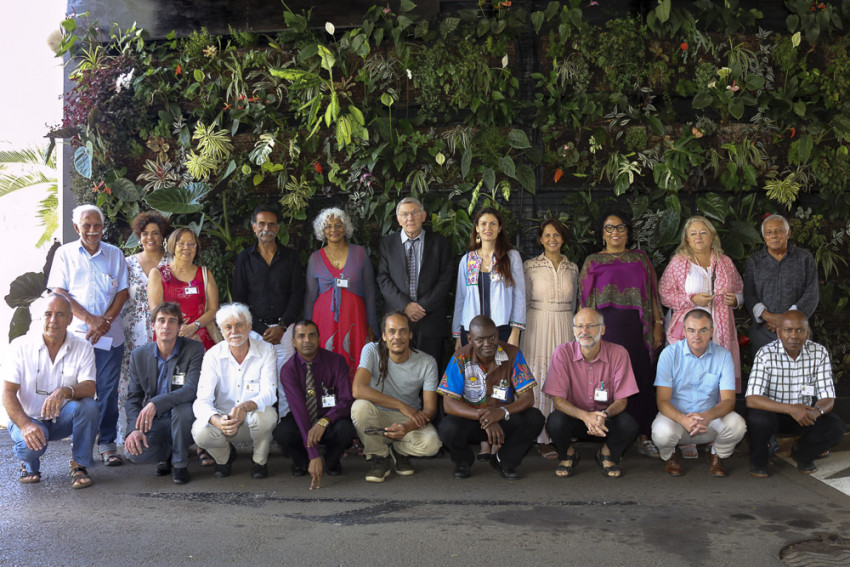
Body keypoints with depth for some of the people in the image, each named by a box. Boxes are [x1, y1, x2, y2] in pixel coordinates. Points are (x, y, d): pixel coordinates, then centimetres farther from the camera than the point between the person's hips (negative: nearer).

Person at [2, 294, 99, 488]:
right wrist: (25, 425, -32)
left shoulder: (82, 347, -7)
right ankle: (30, 465, 6)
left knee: (88, 405, -30)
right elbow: (8, 392, -14)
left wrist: (66, 391, -42)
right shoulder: (20, 346, -10)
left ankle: (79, 465, -11)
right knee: (29, 443, -34)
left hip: (63, 418, 1)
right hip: (28, 417, -1)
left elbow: (89, 388, -18)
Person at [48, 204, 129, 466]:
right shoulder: (65, 253, 6)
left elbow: (122, 292, 6)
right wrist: (91, 319, -11)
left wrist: (105, 321, -9)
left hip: (110, 335, 1)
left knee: (108, 390, 2)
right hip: (76, 334, -1)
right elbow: (59, 293, -1)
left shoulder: (114, 254, 10)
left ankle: (107, 443, 9)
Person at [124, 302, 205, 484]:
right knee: (135, 452, -26)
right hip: (154, 422, 2)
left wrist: (156, 404, -36)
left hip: (183, 420, -2)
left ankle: (180, 464, -11)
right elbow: (133, 398, 4)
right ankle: (168, 453, 11)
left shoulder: (194, 350, -9)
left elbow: (192, 389, -22)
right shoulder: (139, 355, 3)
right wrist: (134, 429, -15)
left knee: (182, 408, -37)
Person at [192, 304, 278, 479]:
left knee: (266, 415, -36)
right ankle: (224, 456, 8)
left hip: (254, 419, -1)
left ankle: (260, 460, -2)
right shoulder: (213, 356, -8)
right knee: (200, 432, -30)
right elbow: (203, 400, -17)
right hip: (223, 420, 1)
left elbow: (269, 393, -20)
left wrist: (246, 407, -43)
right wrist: (216, 420, -41)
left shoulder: (266, 351, -9)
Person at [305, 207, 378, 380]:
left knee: (354, 363, -4)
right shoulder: (315, 258, 9)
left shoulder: (360, 253, 6)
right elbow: (310, 296, 13)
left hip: (354, 317, 0)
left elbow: (369, 291, 7)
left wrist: (371, 325, 3)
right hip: (325, 317, 1)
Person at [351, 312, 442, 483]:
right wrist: (401, 406, -30)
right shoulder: (372, 351, -15)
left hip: (411, 420, 1)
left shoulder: (427, 362, -12)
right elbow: (358, 390, -28)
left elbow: (430, 408, -12)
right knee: (360, 406, -34)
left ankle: (399, 451, 6)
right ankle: (380, 458, -9)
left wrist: (407, 427, -34)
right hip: (378, 417, 0)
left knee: (431, 444, -31)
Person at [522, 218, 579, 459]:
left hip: (564, 328, 3)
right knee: (539, 379, -3)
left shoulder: (572, 268, 10)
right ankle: (542, 439, 3)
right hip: (538, 327, -2)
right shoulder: (530, 266, 2)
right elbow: (524, 302, 5)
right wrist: (521, 329, 3)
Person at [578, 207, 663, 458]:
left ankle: (643, 436, 9)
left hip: (637, 327, 2)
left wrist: (657, 324, 6)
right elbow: (585, 299, 6)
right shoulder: (593, 261, 9)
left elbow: (652, 293, 13)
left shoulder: (640, 257, 15)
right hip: (607, 326, -2)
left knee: (642, 378, 1)